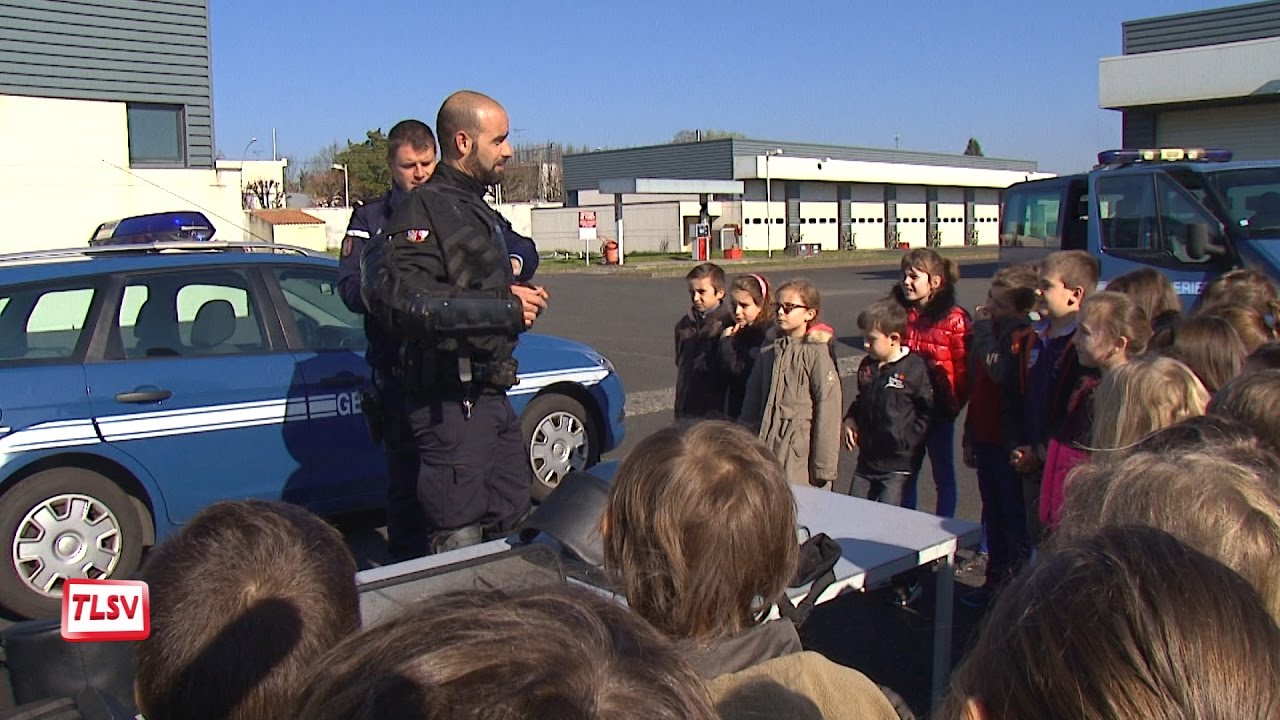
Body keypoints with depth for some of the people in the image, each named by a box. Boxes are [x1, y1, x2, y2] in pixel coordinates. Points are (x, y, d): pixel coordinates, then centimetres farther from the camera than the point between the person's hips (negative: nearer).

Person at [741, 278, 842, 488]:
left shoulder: (817, 352, -7)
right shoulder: (769, 351, 11)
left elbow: (828, 408, -10)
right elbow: (752, 402, 15)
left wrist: (823, 469, -11)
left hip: (801, 451, -5)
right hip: (768, 448, 6)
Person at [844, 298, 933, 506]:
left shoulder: (915, 368, -14)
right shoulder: (867, 366, 7)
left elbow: (929, 411, -10)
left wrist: (909, 439, -14)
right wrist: (850, 419, 7)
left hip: (898, 465, -7)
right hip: (867, 459, 7)